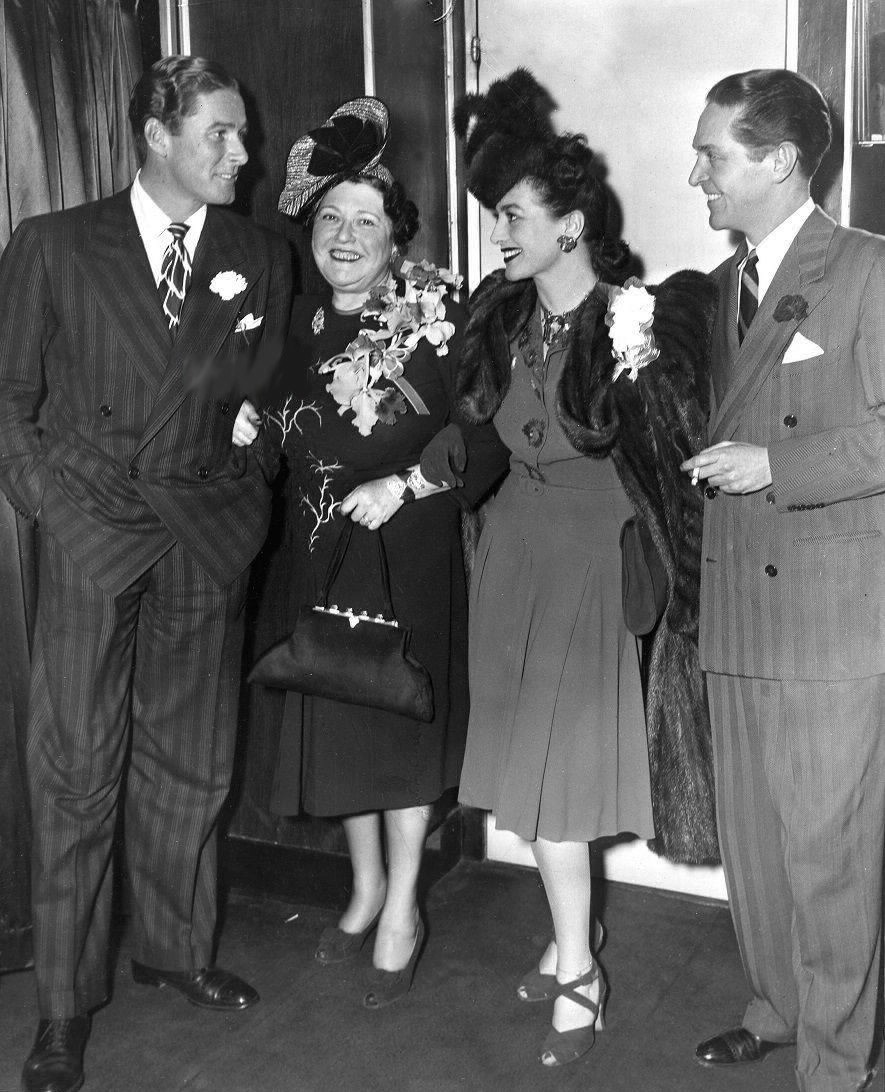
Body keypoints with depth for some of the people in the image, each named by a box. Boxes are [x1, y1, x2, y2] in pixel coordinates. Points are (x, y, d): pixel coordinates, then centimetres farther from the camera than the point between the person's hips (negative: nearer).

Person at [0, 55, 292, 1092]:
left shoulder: (261, 258, 9)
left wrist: (242, 500, 3)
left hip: (207, 540, 3)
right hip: (90, 533, -2)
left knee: (190, 763, 11)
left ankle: (176, 947, 31)